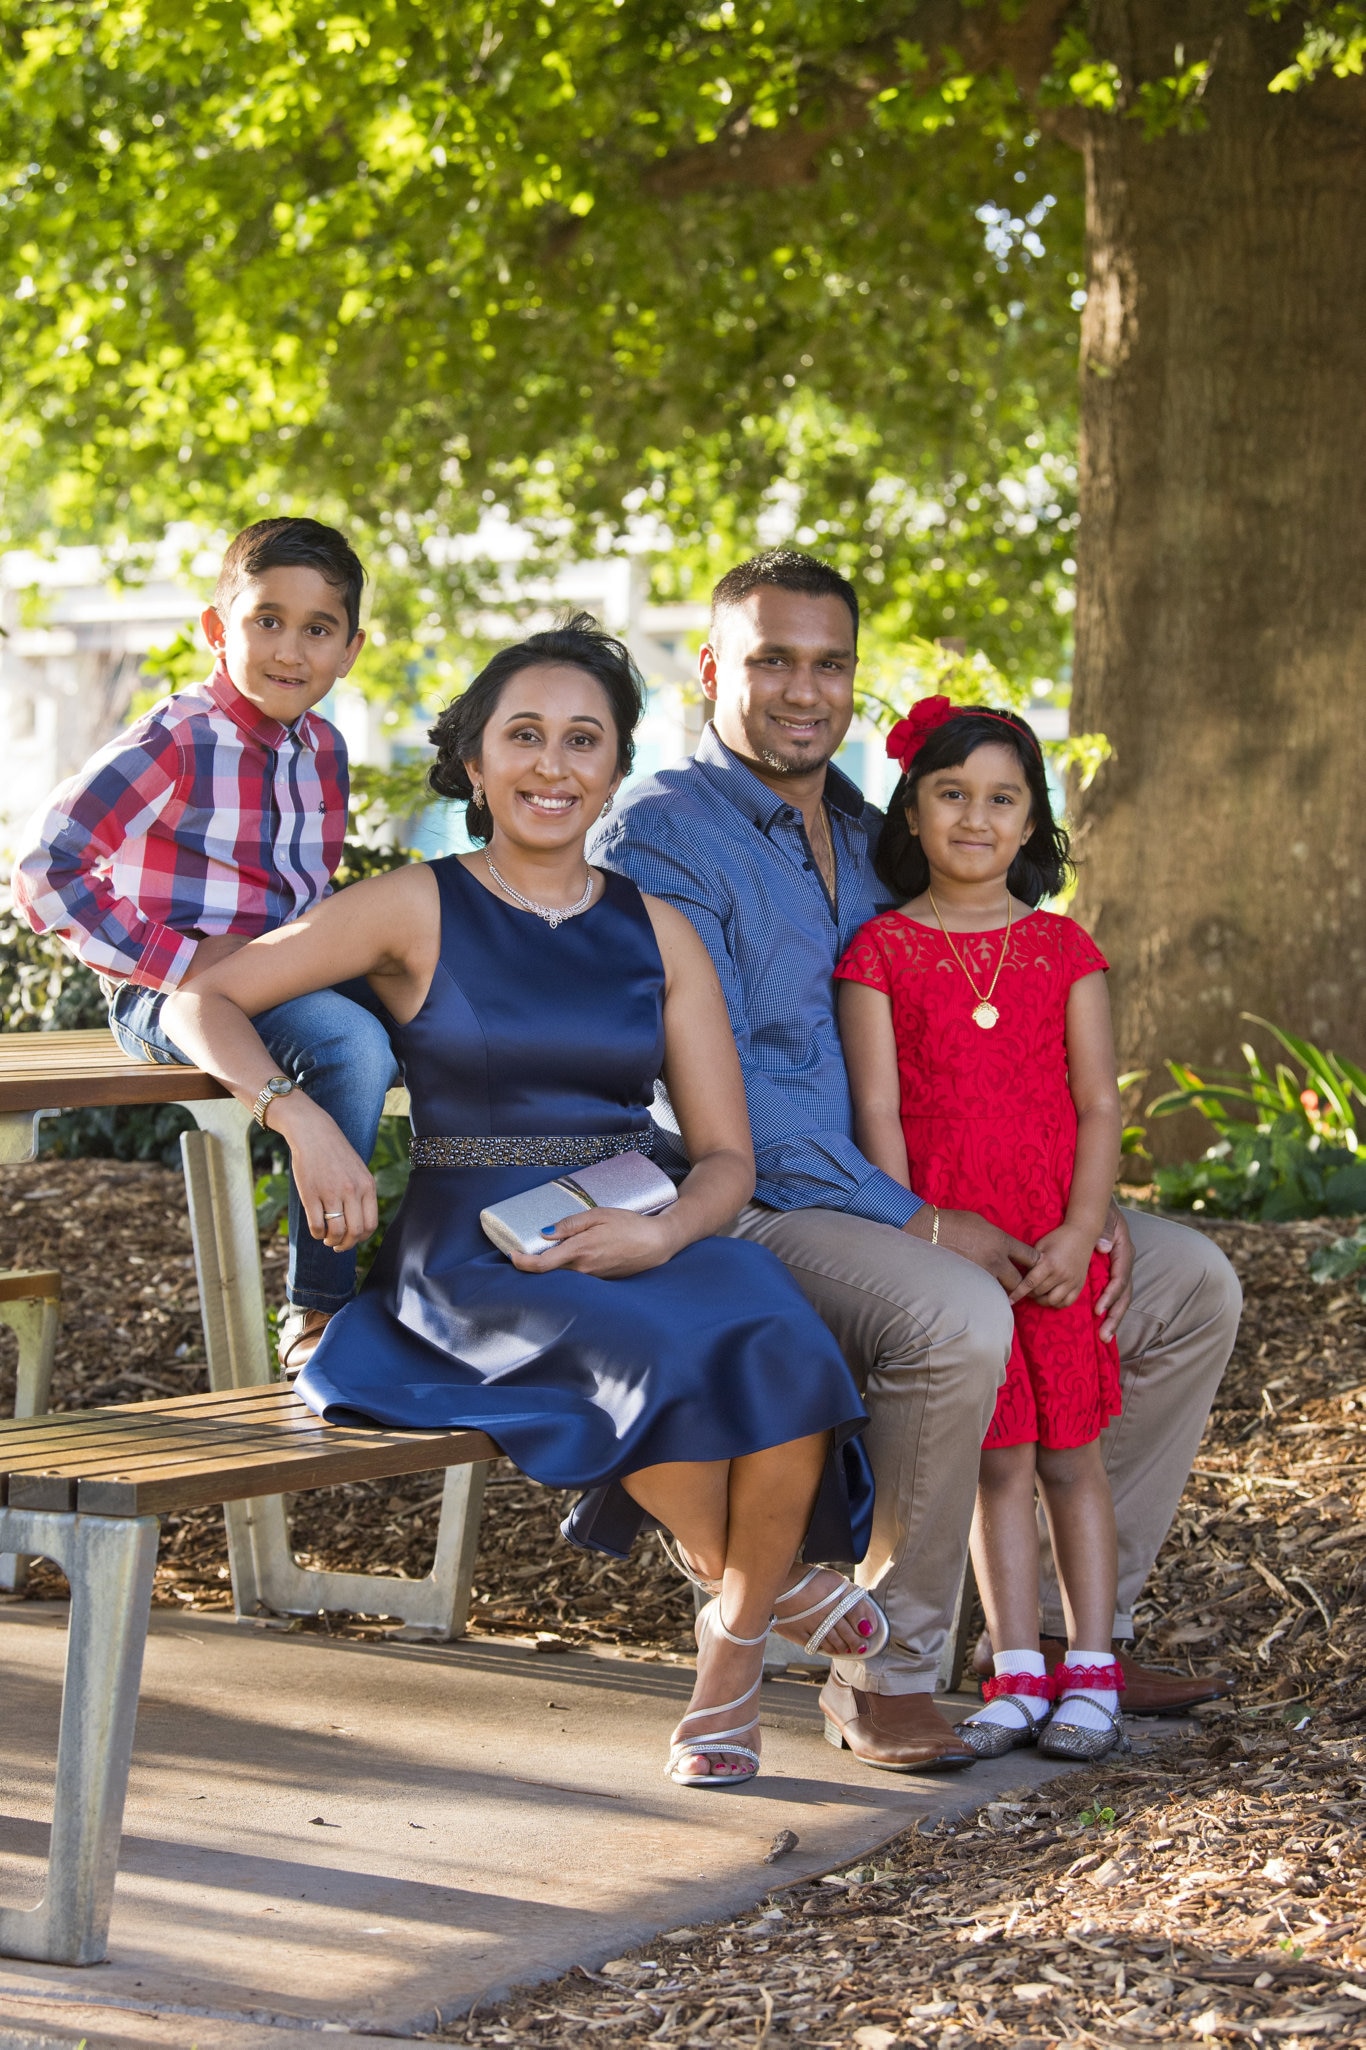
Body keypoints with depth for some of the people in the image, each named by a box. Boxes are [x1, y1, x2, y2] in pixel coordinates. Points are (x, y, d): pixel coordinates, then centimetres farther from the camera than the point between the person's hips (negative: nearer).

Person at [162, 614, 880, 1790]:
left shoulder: (658, 932, 12)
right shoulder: (421, 911, 4)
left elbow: (727, 1157, 9)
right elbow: (204, 1000, 3)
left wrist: (663, 1233, -13)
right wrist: (299, 1115, -14)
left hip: (641, 1241, 3)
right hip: (474, 1260, -3)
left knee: (782, 1351, -31)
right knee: (669, 1355, -35)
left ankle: (736, 1641, -7)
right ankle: (772, 1576, -5)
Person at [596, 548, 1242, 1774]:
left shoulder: (870, 835, 16)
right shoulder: (663, 834, -9)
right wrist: (916, 1224, -22)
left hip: (923, 1201, 8)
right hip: (749, 1209, -8)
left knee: (1192, 1285, 2)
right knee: (956, 1321, -37)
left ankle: (1074, 1626, 10)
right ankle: (884, 1673, -19)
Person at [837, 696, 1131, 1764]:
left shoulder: (1064, 950, 6)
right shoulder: (880, 952, 2)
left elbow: (1100, 1104, 3)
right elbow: (878, 1112, -2)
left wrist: (1080, 1231, -9)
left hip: (1058, 1245, 1)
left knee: (1071, 1455, 5)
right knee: (997, 1460, 2)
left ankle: (1091, 1672, 14)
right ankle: (1018, 1674, 11)